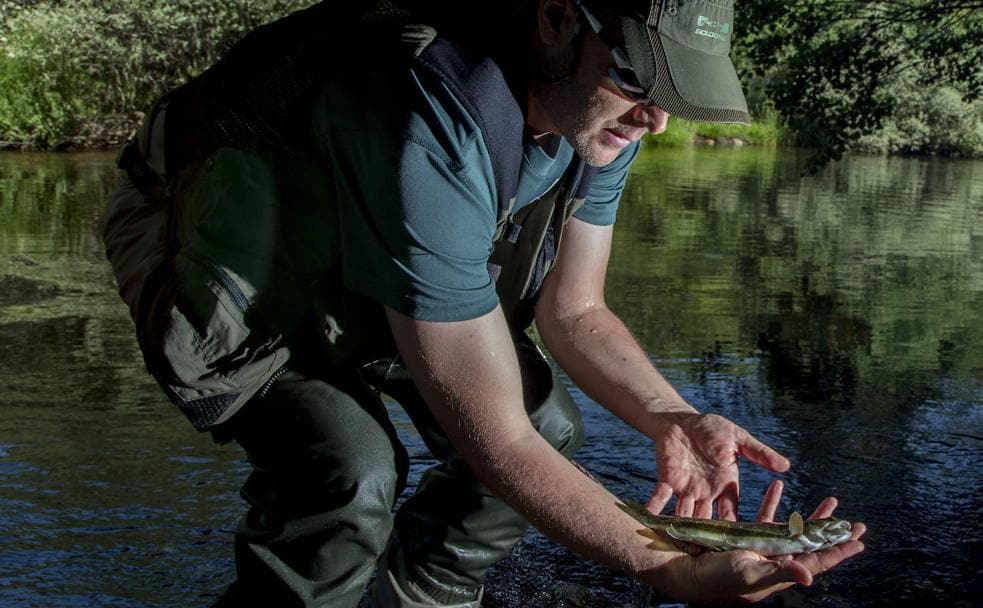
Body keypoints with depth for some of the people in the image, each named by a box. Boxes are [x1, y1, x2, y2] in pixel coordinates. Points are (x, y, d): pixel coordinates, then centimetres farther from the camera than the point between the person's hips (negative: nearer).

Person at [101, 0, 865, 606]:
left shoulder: (600, 109, -17)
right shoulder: (429, 125, -43)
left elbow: (573, 311, -6)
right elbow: (492, 439, -39)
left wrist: (671, 418, -24)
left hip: (367, 278, 8)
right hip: (237, 265, -8)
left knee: (549, 428, 0)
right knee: (351, 478, -32)